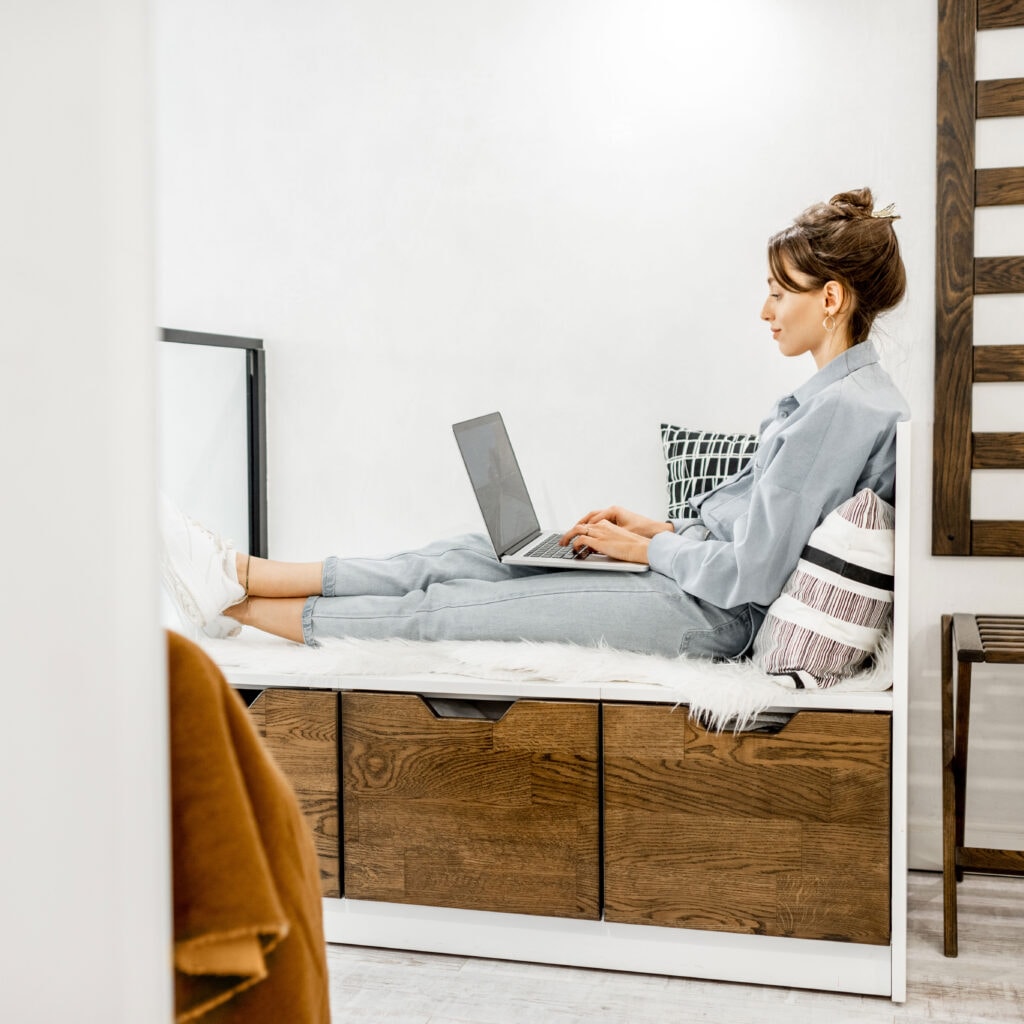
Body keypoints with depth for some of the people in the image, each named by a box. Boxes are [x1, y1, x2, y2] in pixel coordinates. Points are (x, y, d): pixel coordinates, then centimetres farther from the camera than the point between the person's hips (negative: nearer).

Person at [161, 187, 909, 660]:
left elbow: (746, 575, -24)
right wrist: (656, 527, 10)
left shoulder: (843, 407, -21)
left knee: (448, 609, -5)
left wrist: (646, 547, -9)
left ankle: (235, 604, 8)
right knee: (466, 557, 3)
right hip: (705, 588, 9)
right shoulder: (848, 394, 11)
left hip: (711, 616, -9)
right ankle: (241, 573, 9)